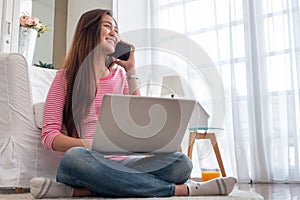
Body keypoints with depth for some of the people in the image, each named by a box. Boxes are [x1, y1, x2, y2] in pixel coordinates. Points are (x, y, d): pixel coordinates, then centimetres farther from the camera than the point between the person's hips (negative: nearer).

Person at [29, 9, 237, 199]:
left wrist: (131, 71, 6)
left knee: (181, 162, -22)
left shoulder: (120, 75, 17)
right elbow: (49, 135, -1)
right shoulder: (65, 77, 7)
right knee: (74, 157, -39)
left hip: (119, 164, 3)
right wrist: (88, 145, -21)